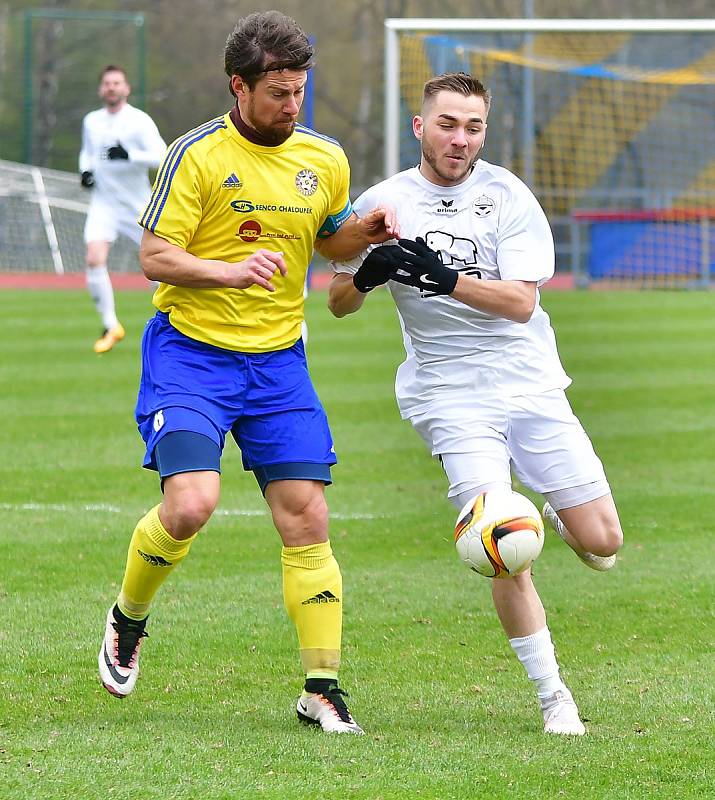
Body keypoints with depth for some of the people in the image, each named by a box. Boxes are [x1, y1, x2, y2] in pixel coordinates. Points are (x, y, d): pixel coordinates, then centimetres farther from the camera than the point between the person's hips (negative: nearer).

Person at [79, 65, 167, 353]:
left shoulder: (139, 120, -10)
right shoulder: (91, 121, 7)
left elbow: (161, 155, -20)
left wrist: (129, 155, -32)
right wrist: (85, 170, 5)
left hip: (138, 206, -3)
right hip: (103, 203, 3)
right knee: (94, 260, -18)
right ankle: (110, 326, -8)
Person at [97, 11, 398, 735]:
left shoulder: (325, 159, 5)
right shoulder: (198, 154, -11)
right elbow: (154, 257, -12)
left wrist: (365, 232, 1)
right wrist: (229, 271, -29)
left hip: (277, 361, 5)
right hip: (190, 353, -4)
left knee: (306, 518, -3)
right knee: (190, 505, -20)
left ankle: (321, 690, 4)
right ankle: (128, 618, 11)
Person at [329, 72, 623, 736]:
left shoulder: (508, 195, -1)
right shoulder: (383, 203, 2)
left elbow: (521, 301, -11)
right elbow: (339, 302, 10)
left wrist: (448, 278, -25)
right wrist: (366, 275, -13)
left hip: (530, 384, 1)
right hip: (451, 398, -1)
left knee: (603, 544, -2)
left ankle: (557, 518, 35)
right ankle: (552, 696, -2)